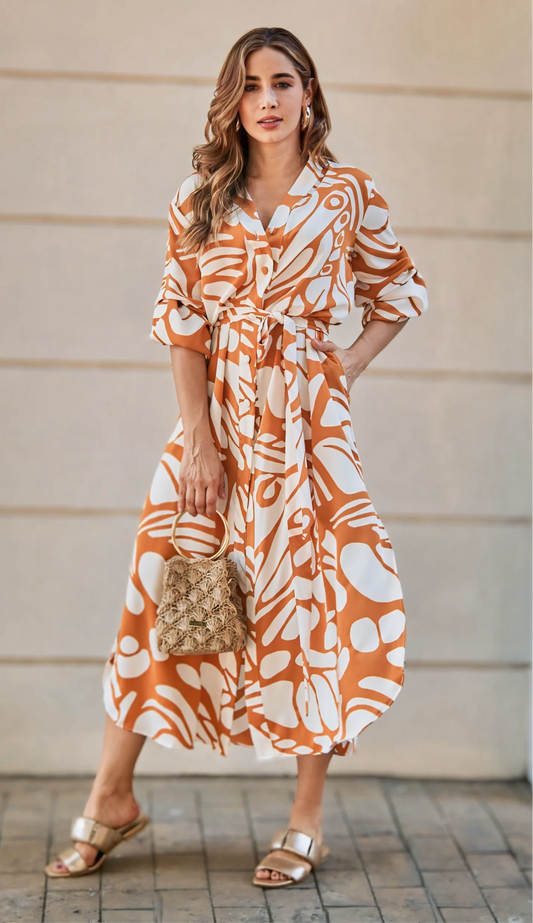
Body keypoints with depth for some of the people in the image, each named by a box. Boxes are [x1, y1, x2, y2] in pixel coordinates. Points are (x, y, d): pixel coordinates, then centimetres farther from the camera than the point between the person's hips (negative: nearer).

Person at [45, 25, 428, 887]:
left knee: (313, 599, 0)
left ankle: (307, 819, 13)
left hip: (307, 418, -1)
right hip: (216, 410, 2)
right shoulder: (200, 198, 6)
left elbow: (400, 292, 15)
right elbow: (182, 321, 1)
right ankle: (112, 798, 15)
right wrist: (199, 436, -7)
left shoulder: (349, 193, 3)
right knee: (164, 589, 1)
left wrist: (352, 362, 0)